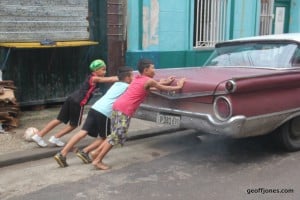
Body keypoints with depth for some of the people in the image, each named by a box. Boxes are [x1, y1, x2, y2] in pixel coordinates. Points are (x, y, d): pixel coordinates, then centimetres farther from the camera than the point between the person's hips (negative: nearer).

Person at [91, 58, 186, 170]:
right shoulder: (148, 81, -2)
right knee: (116, 137, -2)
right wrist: (178, 86, 22)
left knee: (115, 135, 20)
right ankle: (97, 160, 2)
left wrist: (165, 82, 34)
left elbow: (153, 85, 36)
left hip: (117, 106, 9)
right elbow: (164, 88, 9)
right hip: (124, 110, -9)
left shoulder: (138, 78, 21)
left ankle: (97, 152, 23)